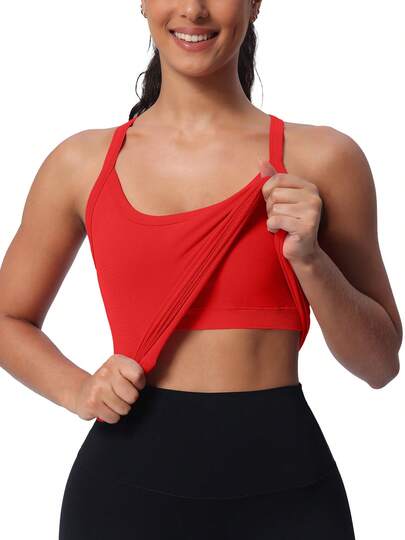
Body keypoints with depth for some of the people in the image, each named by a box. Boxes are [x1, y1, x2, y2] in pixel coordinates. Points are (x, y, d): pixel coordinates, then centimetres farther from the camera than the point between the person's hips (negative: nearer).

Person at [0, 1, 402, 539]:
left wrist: (309, 258, -13)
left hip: (282, 480, 0)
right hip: (127, 478, 1)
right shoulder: (81, 162, 2)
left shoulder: (322, 158, -2)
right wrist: (79, 390, -6)